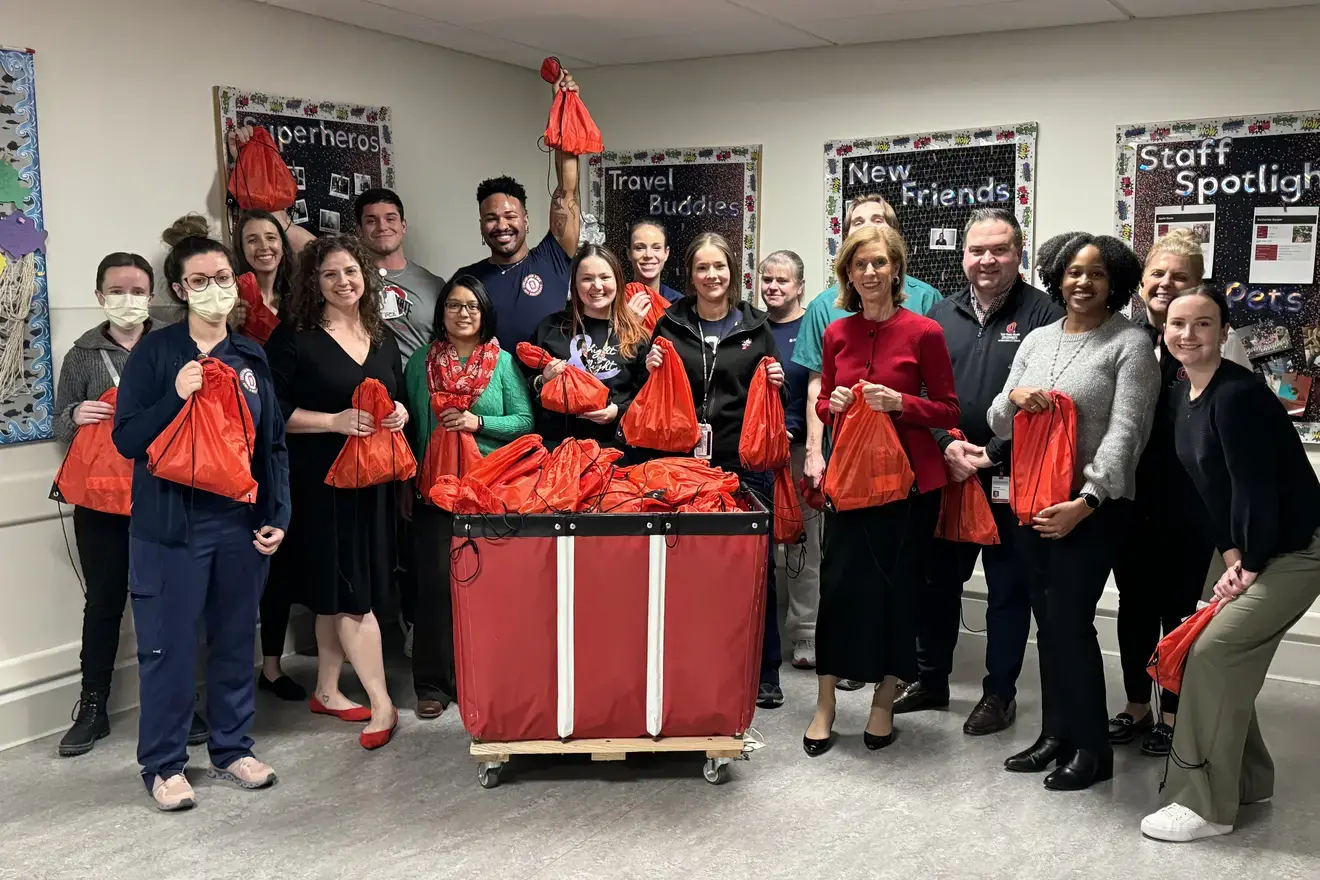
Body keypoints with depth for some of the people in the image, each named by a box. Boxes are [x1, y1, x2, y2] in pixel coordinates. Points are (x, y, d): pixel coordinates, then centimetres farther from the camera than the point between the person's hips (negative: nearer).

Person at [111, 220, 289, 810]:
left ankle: (232, 749, 27)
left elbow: (274, 445, 12)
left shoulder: (251, 357, 10)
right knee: (168, 647, 2)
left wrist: (278, 515, 5)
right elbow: (126, 439, -6)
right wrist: (176, 396, -20)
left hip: (242, 523, 4)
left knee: (237, 640, 12)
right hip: (171, 523, -4)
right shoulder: (155, 352, -3)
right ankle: (163, 765, 16)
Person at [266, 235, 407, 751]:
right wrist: (336, 421, -19)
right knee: (349, 591, -5)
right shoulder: (295, 338, -6)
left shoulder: (382, 337, 12)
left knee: (336, 593, 12)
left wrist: (400, 413, -1)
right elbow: (272, 411, -11)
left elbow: (398, 396, 22)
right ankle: (381, 703, 0)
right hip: (320, 480, -5)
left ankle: (327, 691, 25)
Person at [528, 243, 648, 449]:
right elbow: (523, 388, 13)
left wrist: (620, 411, -9)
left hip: (613, 444, 0)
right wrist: (543, 382, -7)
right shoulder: (551, 327, 6)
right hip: (555, 441, 0)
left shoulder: (636, 335, 5)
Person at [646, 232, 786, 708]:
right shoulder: (670, 325, 8)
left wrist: (777, 382, -5)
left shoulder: (755, 327, 8)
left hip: (745, 464, 0)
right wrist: (651, 369, -5)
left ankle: (765, 672, 14)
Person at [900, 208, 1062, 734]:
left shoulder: (1042, 313, -5)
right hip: (945, 471, 5)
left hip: (1010, 477, -4)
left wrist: (992, 455, -15)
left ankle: (1000, 693, 20)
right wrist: (947, 444, -10)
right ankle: (931, 680, 29)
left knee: (1009, 587, 7)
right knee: (938, 579, 13)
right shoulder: (942, 315, 10)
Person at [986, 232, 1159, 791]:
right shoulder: (1037, 340, 12)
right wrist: (1013, 397, -10)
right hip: (1031, 503, 5)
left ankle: (1091, 747, 10)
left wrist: (1085, 502, -23)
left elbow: (1124, 432, -14)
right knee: (1048, 622, 10)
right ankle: (1056, 735, 23)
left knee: (1070, 621, -6)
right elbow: (999, 426, 13)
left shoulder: (1130, 344, -5)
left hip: (1091, 510, -5)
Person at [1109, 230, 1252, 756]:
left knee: (1178, 607, 8)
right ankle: (1136, 707, 31)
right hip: (1130, 496, 4)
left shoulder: (1218, 344, -9)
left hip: (1189, 501, -4)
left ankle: (1173, 715, 25)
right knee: (1134, 603, 15)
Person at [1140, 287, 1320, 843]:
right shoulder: (1183, 395, 4)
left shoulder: (1236, 395, -24)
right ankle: (1246, 781, 30)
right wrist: (1231, 558, -1)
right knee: (1230, 660, 12)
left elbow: (1256, 489, -24)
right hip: (1254, 550, 9)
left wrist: (1251, 564, -13)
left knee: (1213, 654, -12)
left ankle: (1206, 804, -1)